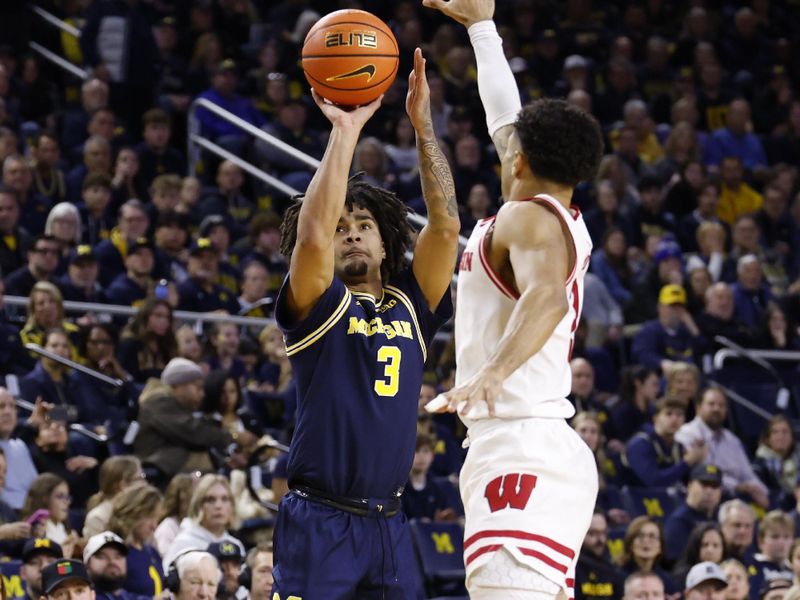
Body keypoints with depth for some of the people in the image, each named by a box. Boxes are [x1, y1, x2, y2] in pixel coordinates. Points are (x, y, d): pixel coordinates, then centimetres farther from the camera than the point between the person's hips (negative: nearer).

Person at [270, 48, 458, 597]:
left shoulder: (410, 305, 12)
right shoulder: (317, 306, 1)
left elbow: (445, 226, 0)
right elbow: (311, 235, -17)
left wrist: (423, 124, -6)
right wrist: (345, 130, -15)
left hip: (388, 524, 4)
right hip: (319, 521, -4)